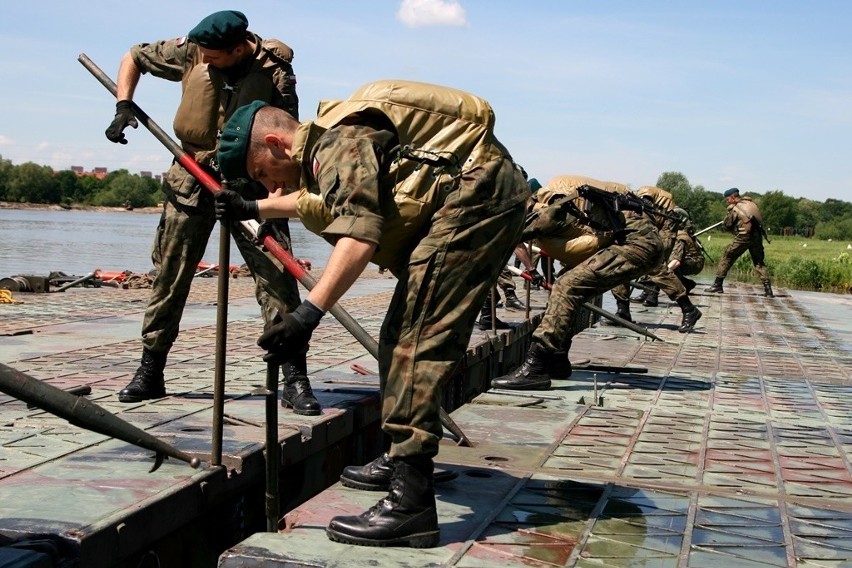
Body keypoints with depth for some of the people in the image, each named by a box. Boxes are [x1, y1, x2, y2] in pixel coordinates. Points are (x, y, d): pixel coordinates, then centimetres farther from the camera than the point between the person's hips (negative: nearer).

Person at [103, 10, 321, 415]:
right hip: (192, 179, 3)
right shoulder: (190, 52, -5)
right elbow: (133, 57, 10)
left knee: (277, 276, -10)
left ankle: (294, 380, -5)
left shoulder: (275, 72, -12)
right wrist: (123, 105, -3)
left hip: (251, 184, -2)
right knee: (169, 276, 6)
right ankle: (150, 373, 18)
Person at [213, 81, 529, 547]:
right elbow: (317, 199, 40)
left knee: (417, 338, -17)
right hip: (481, 198, 11)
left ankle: (411, 502, -22)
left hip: (476, 197, -11)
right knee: (405, 333, 16)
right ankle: (404, 460, 28)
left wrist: (308, 312, -35)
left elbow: (359, 235, -30)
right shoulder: (326, 145, 17)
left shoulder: (341, 142, -15)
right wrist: (254, 210, 43)